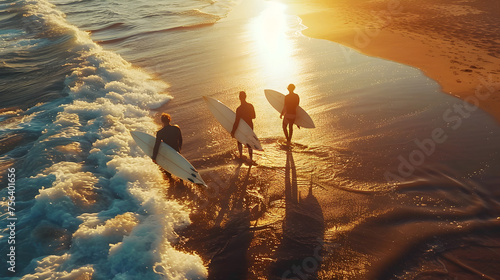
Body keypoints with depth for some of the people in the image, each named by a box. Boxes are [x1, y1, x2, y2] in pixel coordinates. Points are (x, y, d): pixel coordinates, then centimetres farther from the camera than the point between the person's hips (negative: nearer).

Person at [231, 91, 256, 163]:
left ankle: (241, 155, 27)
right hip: (250, 126, 4)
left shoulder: (239, 109, -24)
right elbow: (254, 116, 7)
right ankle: (250, 158, 16)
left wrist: (233, 132, -16)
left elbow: (236, 122, -24)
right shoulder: (251, 106, -9)